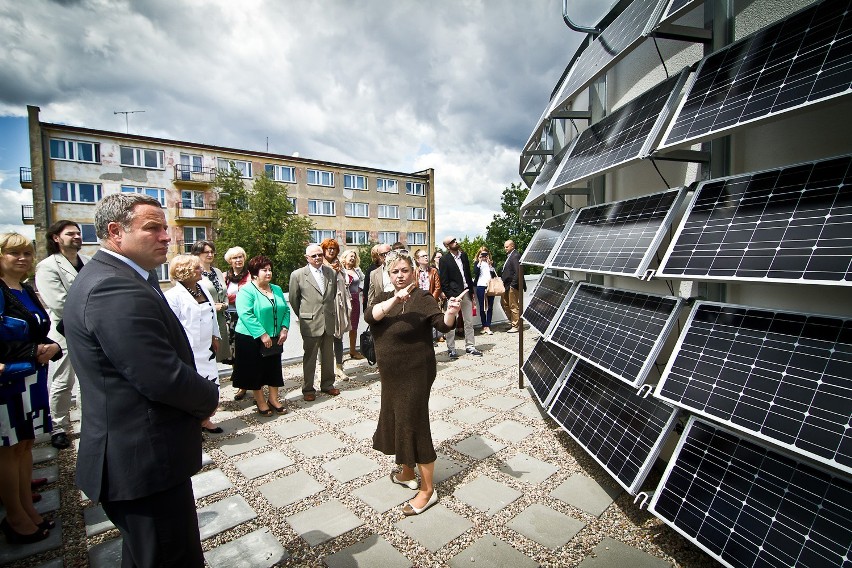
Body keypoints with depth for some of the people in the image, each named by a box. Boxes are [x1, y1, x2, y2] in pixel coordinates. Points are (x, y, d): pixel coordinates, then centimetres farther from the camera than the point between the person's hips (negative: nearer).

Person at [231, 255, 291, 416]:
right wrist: (262, 334, -24)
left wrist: (284, 329, -6)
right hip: (252, 338, -6)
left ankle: (273, 399, 26)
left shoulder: (277, 289, 9)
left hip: (275, 338, 6)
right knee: (256, 370, 6)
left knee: (274, 368, 12)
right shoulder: (246, 291, -11)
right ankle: (260, 402, 22)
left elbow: (286, 310, 8)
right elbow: (246, 315, -21)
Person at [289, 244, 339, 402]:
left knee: (328, 356, 14)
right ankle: (308, 389, 20)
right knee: (309, 357, 6)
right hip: (310, 323, -3)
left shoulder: (331, 273, 6)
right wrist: (303, 316, 10)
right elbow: (294, 299, 4)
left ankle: (327, 384, 29)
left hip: (328, 322, 4)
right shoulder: (297, 275, -4)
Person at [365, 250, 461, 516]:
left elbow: (443, 324, -26)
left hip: (415, 373, -7)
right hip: (391, 374, 7)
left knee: (414, 424, -1)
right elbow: (370, 316, -16)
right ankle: (407, 473, 40)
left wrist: (451, 312, -47)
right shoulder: (384, 297, 4)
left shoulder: (423, 298, -13)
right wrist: (394, 300, -31)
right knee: (397, 420, 19)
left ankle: (428, 490, 16)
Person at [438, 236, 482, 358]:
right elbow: (444, 282, -9)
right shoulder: (444, 260, -8)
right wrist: (451, 296, -14)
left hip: (466, 292, 6)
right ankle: (451, 348, 13)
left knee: (469, 322, 11)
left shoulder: (464, 255, 9)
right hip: (454, 294, -6)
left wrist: (471, 292, 11)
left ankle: (470, 346, 21)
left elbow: (468, 274, 15)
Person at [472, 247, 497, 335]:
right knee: (482, 307, 2)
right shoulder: (477, 263, 7)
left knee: (490, 307, -1)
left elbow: (495, 274, 7)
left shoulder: (491, 263, 12)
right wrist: (480, 262, -11)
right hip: (480, 287, -1)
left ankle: (488, 327, 1)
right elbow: (475, 272, -10)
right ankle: (484, 326, 11)